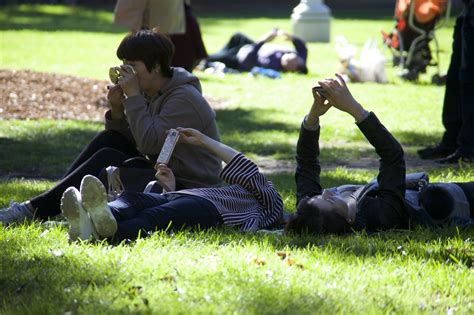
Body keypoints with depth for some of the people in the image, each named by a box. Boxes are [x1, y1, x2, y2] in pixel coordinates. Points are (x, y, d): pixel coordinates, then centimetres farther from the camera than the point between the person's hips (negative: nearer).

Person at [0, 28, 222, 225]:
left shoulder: (184, 98, -16)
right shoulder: (152, 94, 13)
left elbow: (149, 142, -26)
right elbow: (134, 142, 9)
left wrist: (133, 96, -21)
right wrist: (117, 109, -8)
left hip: (190, 188, -9)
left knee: (107, 159, -20)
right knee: (109, 139, -3)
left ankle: (36, 210, -20)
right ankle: (54, 200, -10)